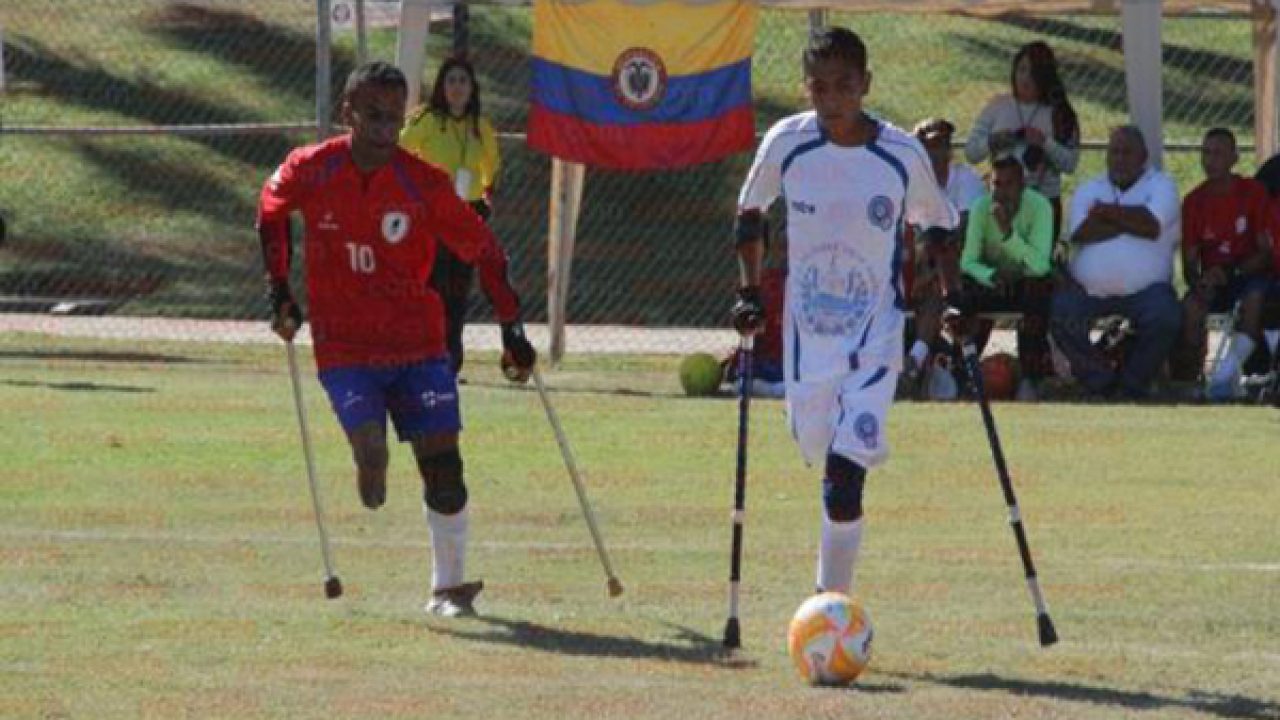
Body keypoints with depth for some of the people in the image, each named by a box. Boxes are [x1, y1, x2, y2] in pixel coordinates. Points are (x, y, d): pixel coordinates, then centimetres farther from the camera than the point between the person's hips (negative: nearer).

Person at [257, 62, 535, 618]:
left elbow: (483, 250, -1)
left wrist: (513, 331, -3)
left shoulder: (424, 185, -9)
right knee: (372, 455, -19)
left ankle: (447, 587, 11)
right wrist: (279, 290, 10)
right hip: (343, 347, -1)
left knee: (442, 462, -4)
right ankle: (371, 485, 18)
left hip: (418, 344, 1)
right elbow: (270, 212, 16)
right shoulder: (310, 172, -7)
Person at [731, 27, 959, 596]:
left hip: (876, 331, -3)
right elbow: (750, 210, 12)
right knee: (821, 455, 12)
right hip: (805, 329, 3)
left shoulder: (903, 155, -9)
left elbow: (938, 224, 9)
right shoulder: (786, 143, -6)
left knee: (846, 468, -16)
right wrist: (750, 290, 4)